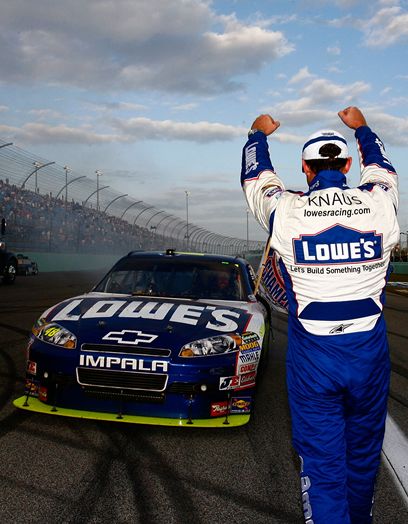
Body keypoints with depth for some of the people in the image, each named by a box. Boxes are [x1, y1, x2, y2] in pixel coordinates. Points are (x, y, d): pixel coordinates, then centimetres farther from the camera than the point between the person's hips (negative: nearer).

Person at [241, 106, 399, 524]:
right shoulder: (378, 204, -6)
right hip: (369, 354, 3)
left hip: (311, 358, -2)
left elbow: (255, 177, 11)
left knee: (321, 461, 8)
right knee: (363, 454, 22)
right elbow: (380, 167, 19)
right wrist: (361, 128, 38)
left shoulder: (287, 212, -11)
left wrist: (258, 134, 31)